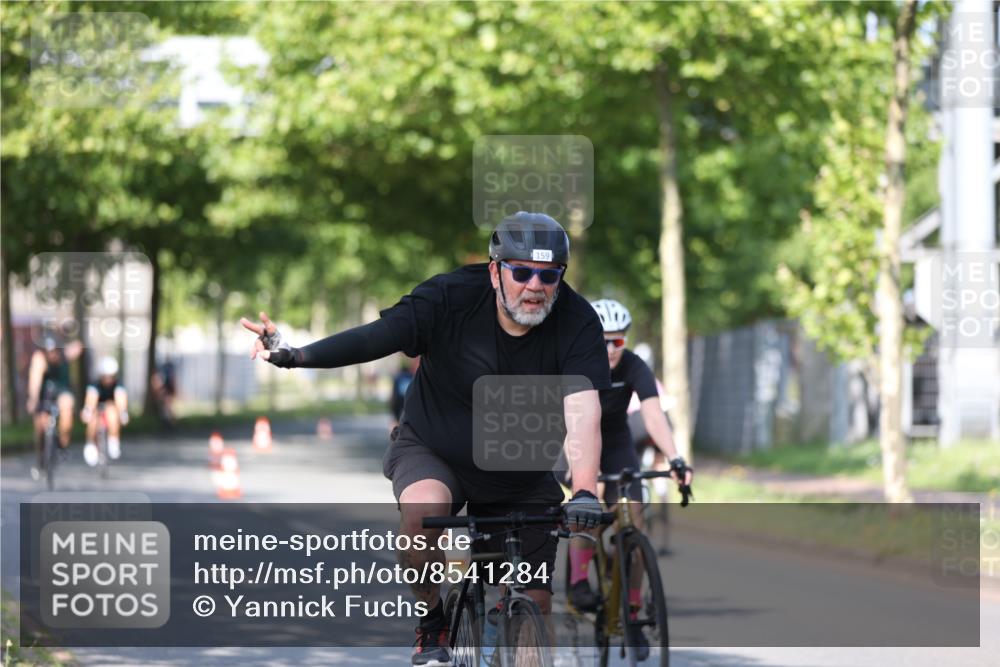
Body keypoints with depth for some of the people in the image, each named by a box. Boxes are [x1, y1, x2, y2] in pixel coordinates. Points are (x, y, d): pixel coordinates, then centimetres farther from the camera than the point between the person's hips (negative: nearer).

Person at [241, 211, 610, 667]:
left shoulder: (577, 322, -21)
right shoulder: (451, 298, -22)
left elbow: (582, 410, -33)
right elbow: (375, 337, -31)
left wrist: (585, 491, -48)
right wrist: (296, 355, -47)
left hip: (520, 478, 2)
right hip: (433, 452, -2)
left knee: (535, 608, -2)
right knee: (424, 509, -35)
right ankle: (433, 621, -10)